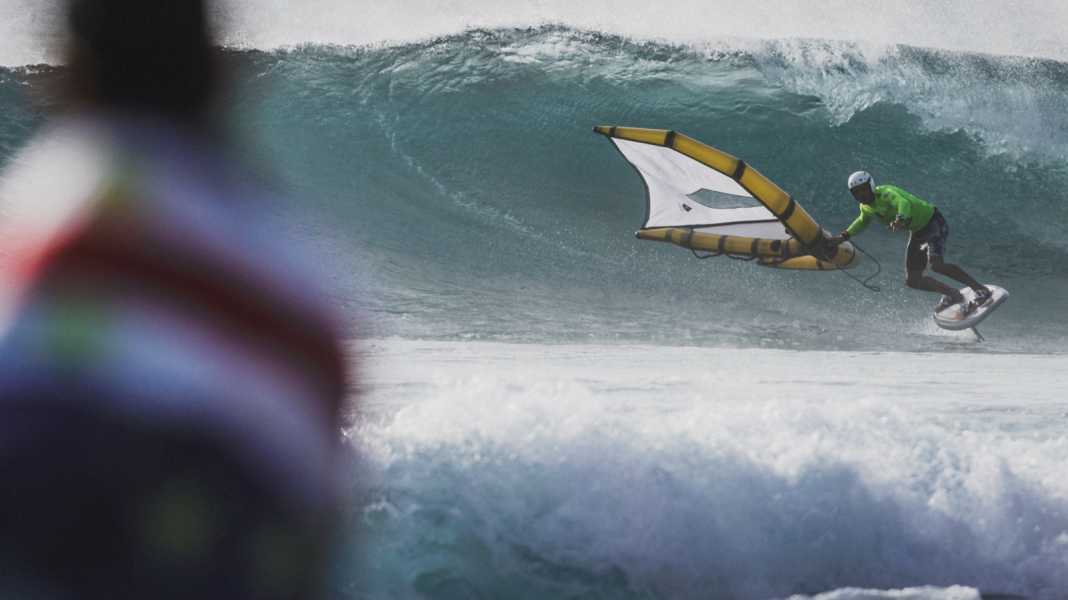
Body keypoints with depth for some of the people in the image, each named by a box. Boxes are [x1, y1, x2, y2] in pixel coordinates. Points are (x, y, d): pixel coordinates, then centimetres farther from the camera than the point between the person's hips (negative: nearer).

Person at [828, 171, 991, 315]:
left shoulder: (886, 193, -25)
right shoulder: (866, 207, 0)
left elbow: (903, 203, -48)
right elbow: (863, 221, 26)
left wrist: (901, 219, -68)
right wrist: (844, 236, 18)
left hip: (934, 224, -9)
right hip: (917, 233, 9)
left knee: (936, 265, -32)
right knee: (912, 281, 0)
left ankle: (981, 290, -24)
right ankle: (952, 295, 16)